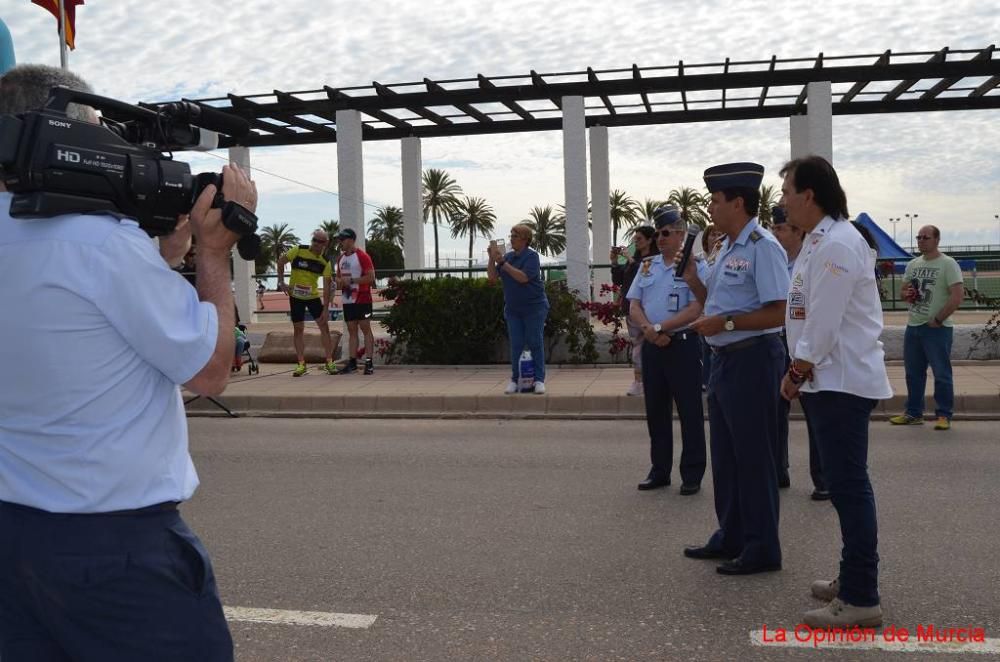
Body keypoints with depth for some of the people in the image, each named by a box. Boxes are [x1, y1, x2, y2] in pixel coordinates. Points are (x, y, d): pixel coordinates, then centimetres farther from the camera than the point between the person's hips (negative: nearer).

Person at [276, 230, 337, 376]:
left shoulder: (325, 262, -8)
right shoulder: (298, 250, -12)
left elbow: (327, 287, -9)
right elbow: (280, 262, 0)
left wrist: (326, 309, -14)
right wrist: (281, 283, -7)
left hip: (313, 297, 1)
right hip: (296, 297, -1)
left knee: (324, 326, -4)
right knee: (298, 329, 3)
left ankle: (329, 362, 4)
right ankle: (301, 364, 11)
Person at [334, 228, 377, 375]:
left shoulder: (362, 256, -9)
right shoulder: (341, 258, 15)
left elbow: (371, 277, -15)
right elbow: (338, 276, 26)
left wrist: (352, 280, -19)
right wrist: (339, 282, 2)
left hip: (362, 299, -7)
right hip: (347, 300, 7)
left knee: (366, 329, -6)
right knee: (351, 330, 8)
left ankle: (369, 363, -5)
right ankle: (352, 362, 11)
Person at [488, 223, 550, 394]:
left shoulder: (531, 256, -11)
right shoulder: (508, 256, 7)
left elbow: (523, 277, -25)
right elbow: (492, 277, 3)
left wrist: (502, 262, -24)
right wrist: (492, 258, -9)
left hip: (534, 307, -5)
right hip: (513, 309, 5)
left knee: (535, 343, 0)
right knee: (516, 345, 5)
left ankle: (539, 380, 7)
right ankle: (515, 380, 11)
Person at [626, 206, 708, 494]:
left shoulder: (695, 266, -5)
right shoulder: (647, 266, 12)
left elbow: (695, 309, -14)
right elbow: (634, 306, 9)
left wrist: (660, 327, -16)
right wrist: (649, 330, -10)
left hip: (682, 344, -6)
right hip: (651, 346, 6)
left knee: (689, 411, 1)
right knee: (655, 411, 12)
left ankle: (692, 475, 10)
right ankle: (659, 471, 23)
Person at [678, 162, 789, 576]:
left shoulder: (762, 247, -15)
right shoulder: (727, 248, 14)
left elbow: (780, 312, -22)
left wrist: (725, 322, -22)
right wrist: (692, 279, 7)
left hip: (752, 360, -10)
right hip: (724, 358, 10)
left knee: (754, 456, 0)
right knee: (725, 454, 17)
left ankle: (762, 549, 12)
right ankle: (731, 537, 30)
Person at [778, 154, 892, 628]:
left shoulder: (837, 244, -17)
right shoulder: (819, 241, 15)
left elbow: (824, 324, -20)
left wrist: (797, 372, -9)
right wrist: (800, 373, 11)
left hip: (842, 382, -10)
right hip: (829, 381, 10)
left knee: (849, 486, -5)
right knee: (844, 485, 16)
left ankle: (861, 599, 3)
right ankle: (854, 578, 28)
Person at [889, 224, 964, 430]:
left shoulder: (948, 264, -8)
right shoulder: (913, 264, 12)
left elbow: (957, 296, -15)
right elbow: (904, 291, 23)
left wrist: (938, 320, -16)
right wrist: (906, 295, -1)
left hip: (937, 328, -7)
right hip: (912, 326, 7)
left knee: (941, 374, -1)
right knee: (913, 373, 12)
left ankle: (944, 415, 7)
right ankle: (913, 413, 21)